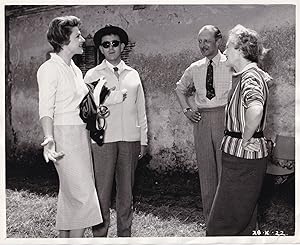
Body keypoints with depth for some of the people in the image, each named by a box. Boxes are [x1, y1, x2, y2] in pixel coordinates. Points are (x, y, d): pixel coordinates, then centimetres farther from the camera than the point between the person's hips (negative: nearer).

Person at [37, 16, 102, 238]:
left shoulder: (75, 69, 17)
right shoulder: (50, 69, -9)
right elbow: (46, 109, -16)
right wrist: (49, 138, -29)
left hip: (82, 135, 8)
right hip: (65, 136, -8)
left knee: (69, 195, 12)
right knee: (83, 195, -11)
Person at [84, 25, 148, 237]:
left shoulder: (133, 74, 12)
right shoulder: (93, 75, 5)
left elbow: (141, 109, 13)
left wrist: (143, 139, 10)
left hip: (130, 139, 3)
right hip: (103, 139, -2)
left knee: (126, 190, 10)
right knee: (102, 190, -2)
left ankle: (125, 234, 21)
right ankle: (100, 234, 9)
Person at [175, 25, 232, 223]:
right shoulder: (195, 69, 10)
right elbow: (180, 88, 28)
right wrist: (186, 109, 14)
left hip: (225, 119, -4)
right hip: (201, 120, 4)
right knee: (206, 171, 9)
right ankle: (210, 219, 22)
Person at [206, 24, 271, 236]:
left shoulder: (249, 77, -20)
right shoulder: (256, 74, 11)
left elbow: (255, 110, -40)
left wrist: (245, 139, -24)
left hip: (243, 157, -10)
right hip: (242, 155, 10)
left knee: (222, 226, -4)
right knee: (244, 221, 19)